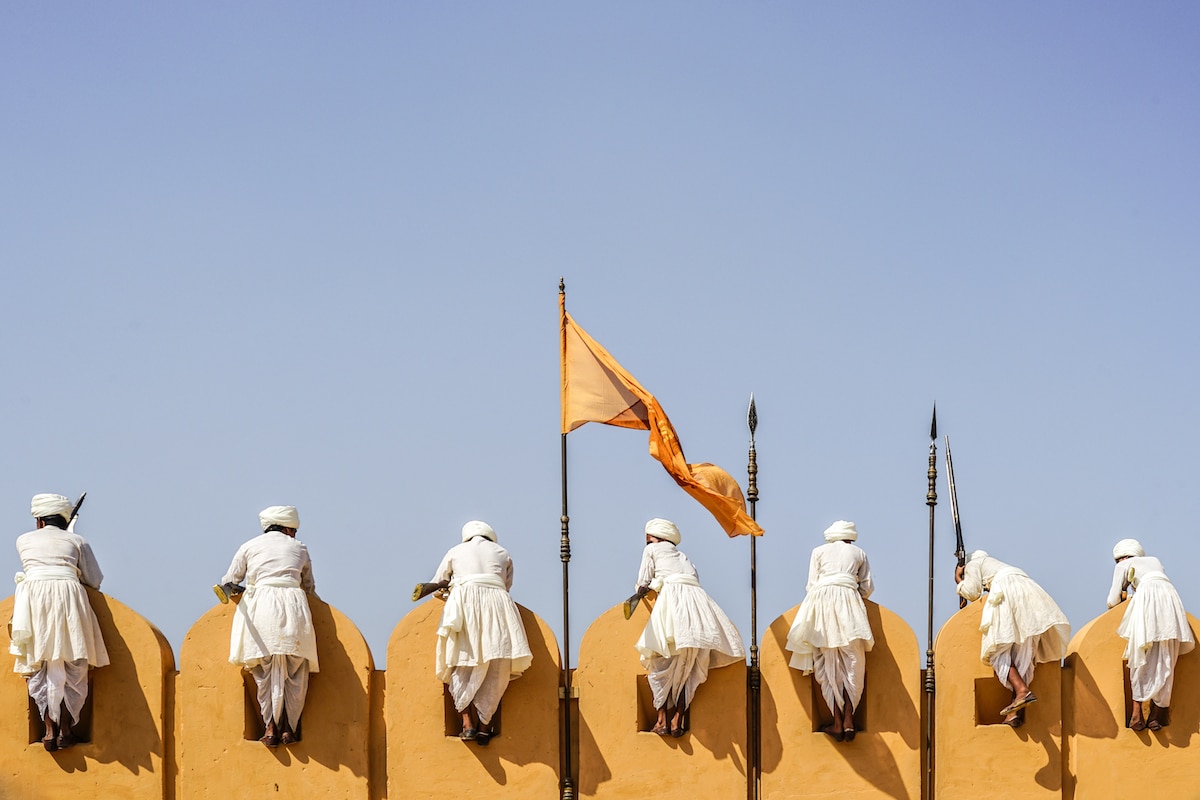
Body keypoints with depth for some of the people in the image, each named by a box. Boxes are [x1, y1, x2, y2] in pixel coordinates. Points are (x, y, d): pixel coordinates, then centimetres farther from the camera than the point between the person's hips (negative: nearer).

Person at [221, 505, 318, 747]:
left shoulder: (249, 547, 17)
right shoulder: (299, 548, 19)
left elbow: (229, 582, 18)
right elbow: (309, 587, 24)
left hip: (261, 608, 0)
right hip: (294, 607, 0)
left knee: (265, 671, 5)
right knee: (295, 672, 7)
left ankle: (271, 727, -4)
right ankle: (289, 728, 2)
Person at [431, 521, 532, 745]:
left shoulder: (456, 552, 21)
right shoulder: (503, 554, 24)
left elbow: (437, 584, 23)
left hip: (464, 604, -1)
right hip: (496, 606, 1)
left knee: (463, 666, 1)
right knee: (496, 670, 2)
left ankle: (467, 724, -11)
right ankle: (484, 726, -5)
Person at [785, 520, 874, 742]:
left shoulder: (819, 552, 17)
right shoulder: (858, 553, 18)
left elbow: (811, 584, 12)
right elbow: (867, 587, 16)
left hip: (821, 601, 0)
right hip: (849, 603, 0)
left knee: (829, 665, 0)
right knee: (852, 665, 1)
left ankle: (837, 723, -5)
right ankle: (848, 721, -9)